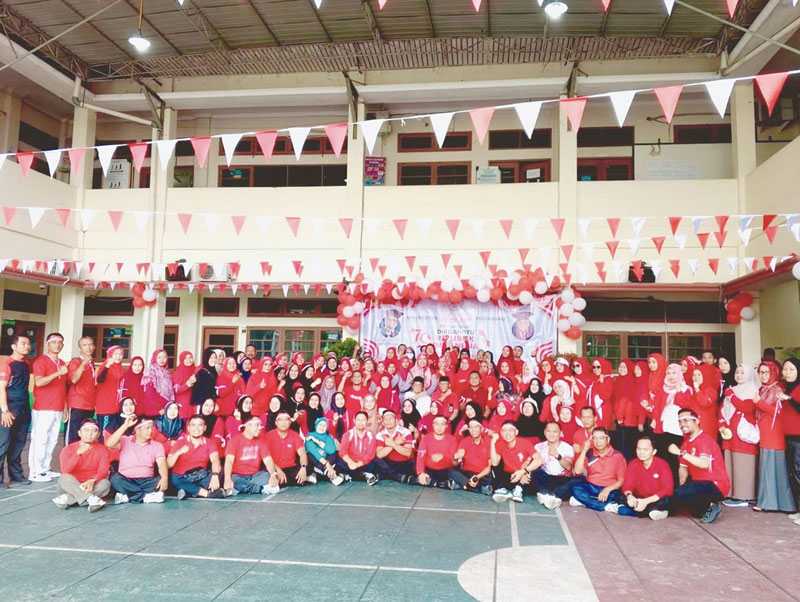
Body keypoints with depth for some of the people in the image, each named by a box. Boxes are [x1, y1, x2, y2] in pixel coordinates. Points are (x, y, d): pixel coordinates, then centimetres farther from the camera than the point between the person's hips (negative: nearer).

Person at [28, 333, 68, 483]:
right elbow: (39, 382, -19)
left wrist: (65, 407, 17)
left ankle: (45, 469, 16)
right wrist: (57, 373, -30)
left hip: (58, 410, 7)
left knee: (52, 440, 8)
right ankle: (35, 472, 1)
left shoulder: (62, 363, 16)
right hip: (43, 409, -7)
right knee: (39, 440, -4)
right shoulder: (40, 361, -5)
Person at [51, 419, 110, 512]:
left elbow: (103, 470, -12)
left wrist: (92, 481, -33)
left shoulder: (102, 449, 3)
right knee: (64, 478, -30)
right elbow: (65, 470, -17)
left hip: (91, 485, 1)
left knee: (105, 483, -29)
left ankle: (67, 499, -34)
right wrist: (79, 453, -26)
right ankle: (90, 499, -46)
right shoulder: (69, 449, 0)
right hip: (71, 486, 0)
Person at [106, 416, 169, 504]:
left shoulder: (157, 445, 6)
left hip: (147, 481, 1)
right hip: (126, 481, -1)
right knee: (115, 478, -32)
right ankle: (147, 496, -28)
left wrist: (164, 478, -31)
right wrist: (125, 425, -17)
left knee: (160, 480, -28)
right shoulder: (125, 441, 4)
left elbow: (162, 464, -9)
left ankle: (127, 496, -24)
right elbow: (109, 444, -17)